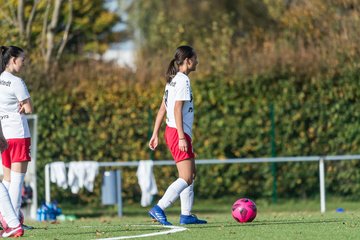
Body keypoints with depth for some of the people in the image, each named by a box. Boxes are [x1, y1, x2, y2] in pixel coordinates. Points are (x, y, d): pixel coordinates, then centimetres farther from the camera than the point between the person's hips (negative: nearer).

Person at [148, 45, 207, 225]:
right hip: (178, 132, -10)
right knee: (186, 178, -13)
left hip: (172, 131, 10)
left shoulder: (173, 80, 16)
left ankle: (186, 215, 16)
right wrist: (181, 137, -21)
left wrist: (155, 134, 18)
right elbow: (177, 109, -19)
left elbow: (162, 109, 17)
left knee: (190, 174, 15)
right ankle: (158, 209, -19)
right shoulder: (183, 80, -12)